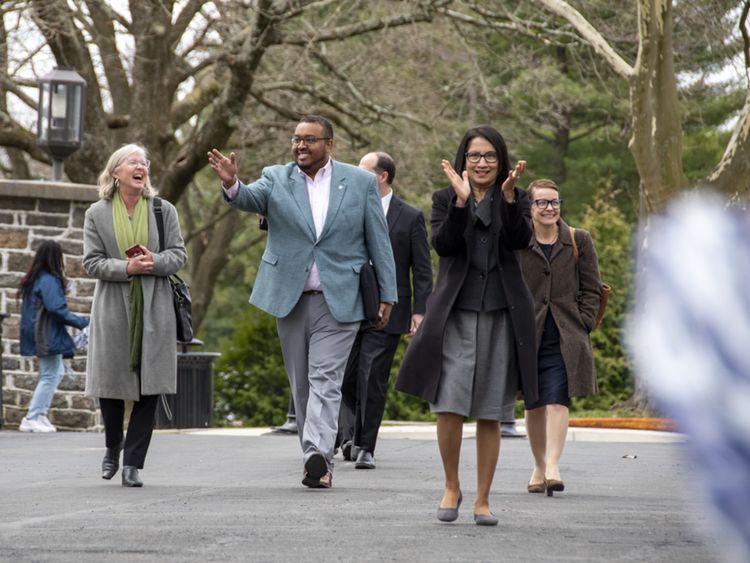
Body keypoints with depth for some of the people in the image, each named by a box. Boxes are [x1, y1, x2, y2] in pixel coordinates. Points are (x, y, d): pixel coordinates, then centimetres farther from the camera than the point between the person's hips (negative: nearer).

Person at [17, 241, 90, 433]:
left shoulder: (32, 279, 11)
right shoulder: (50, 280, -17)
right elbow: (56, 308, -23)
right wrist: (82, 323, -18)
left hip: (37, 336, 9)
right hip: (48, 336, -9)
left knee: (57, 372, 17)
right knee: (49, 376, -2)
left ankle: (40, 414, 13)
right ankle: (32, 419, 0)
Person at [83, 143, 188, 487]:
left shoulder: (164, 211, 9)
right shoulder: (97, 214, 6)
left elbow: (179, 255, 6)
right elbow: (91, 262, 1)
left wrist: (154, 262, -15)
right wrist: (127, 268, -16)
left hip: (154, 309, 1)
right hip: (113, 308, 0)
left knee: (149, 387, -6)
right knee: (111, 382, 1)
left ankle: (132, 462, -1)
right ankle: (113, 446, 28)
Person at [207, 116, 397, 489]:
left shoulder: (360, 182, 4)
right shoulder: (276, 179, 6)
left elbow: (379, 243, 5)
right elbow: (249, 199, -15)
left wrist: (387, 295, 2)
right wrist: (231, 183, -37)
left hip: (339, 300, -3)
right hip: (290, 299, 3)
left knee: (325, 379, -13)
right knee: (302, 384, 7)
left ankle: (317, 454, -24)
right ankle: (320, 465, 14)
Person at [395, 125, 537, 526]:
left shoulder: (515, 200, 9)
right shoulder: (445, 199, 8)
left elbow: (520, 240, -10)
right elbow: (443, 245, -9)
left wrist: (508, 196, -23)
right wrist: (462, 201, -20)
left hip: (502, 314, 1)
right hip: (456, 313, -1)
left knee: (490, 414, 4)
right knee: (449, 405, -12)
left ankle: (482, 501, 12)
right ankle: (451, 487, 9)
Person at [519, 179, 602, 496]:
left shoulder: (579, 241, 6)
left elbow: (591, 290, 8)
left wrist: (582, 325, -3)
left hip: (565, 338, -1)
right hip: (527, 336, 1)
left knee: (557, 401, -14)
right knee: (533, 404, 8)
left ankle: (553, 467, -20)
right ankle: (538, 467, 21)